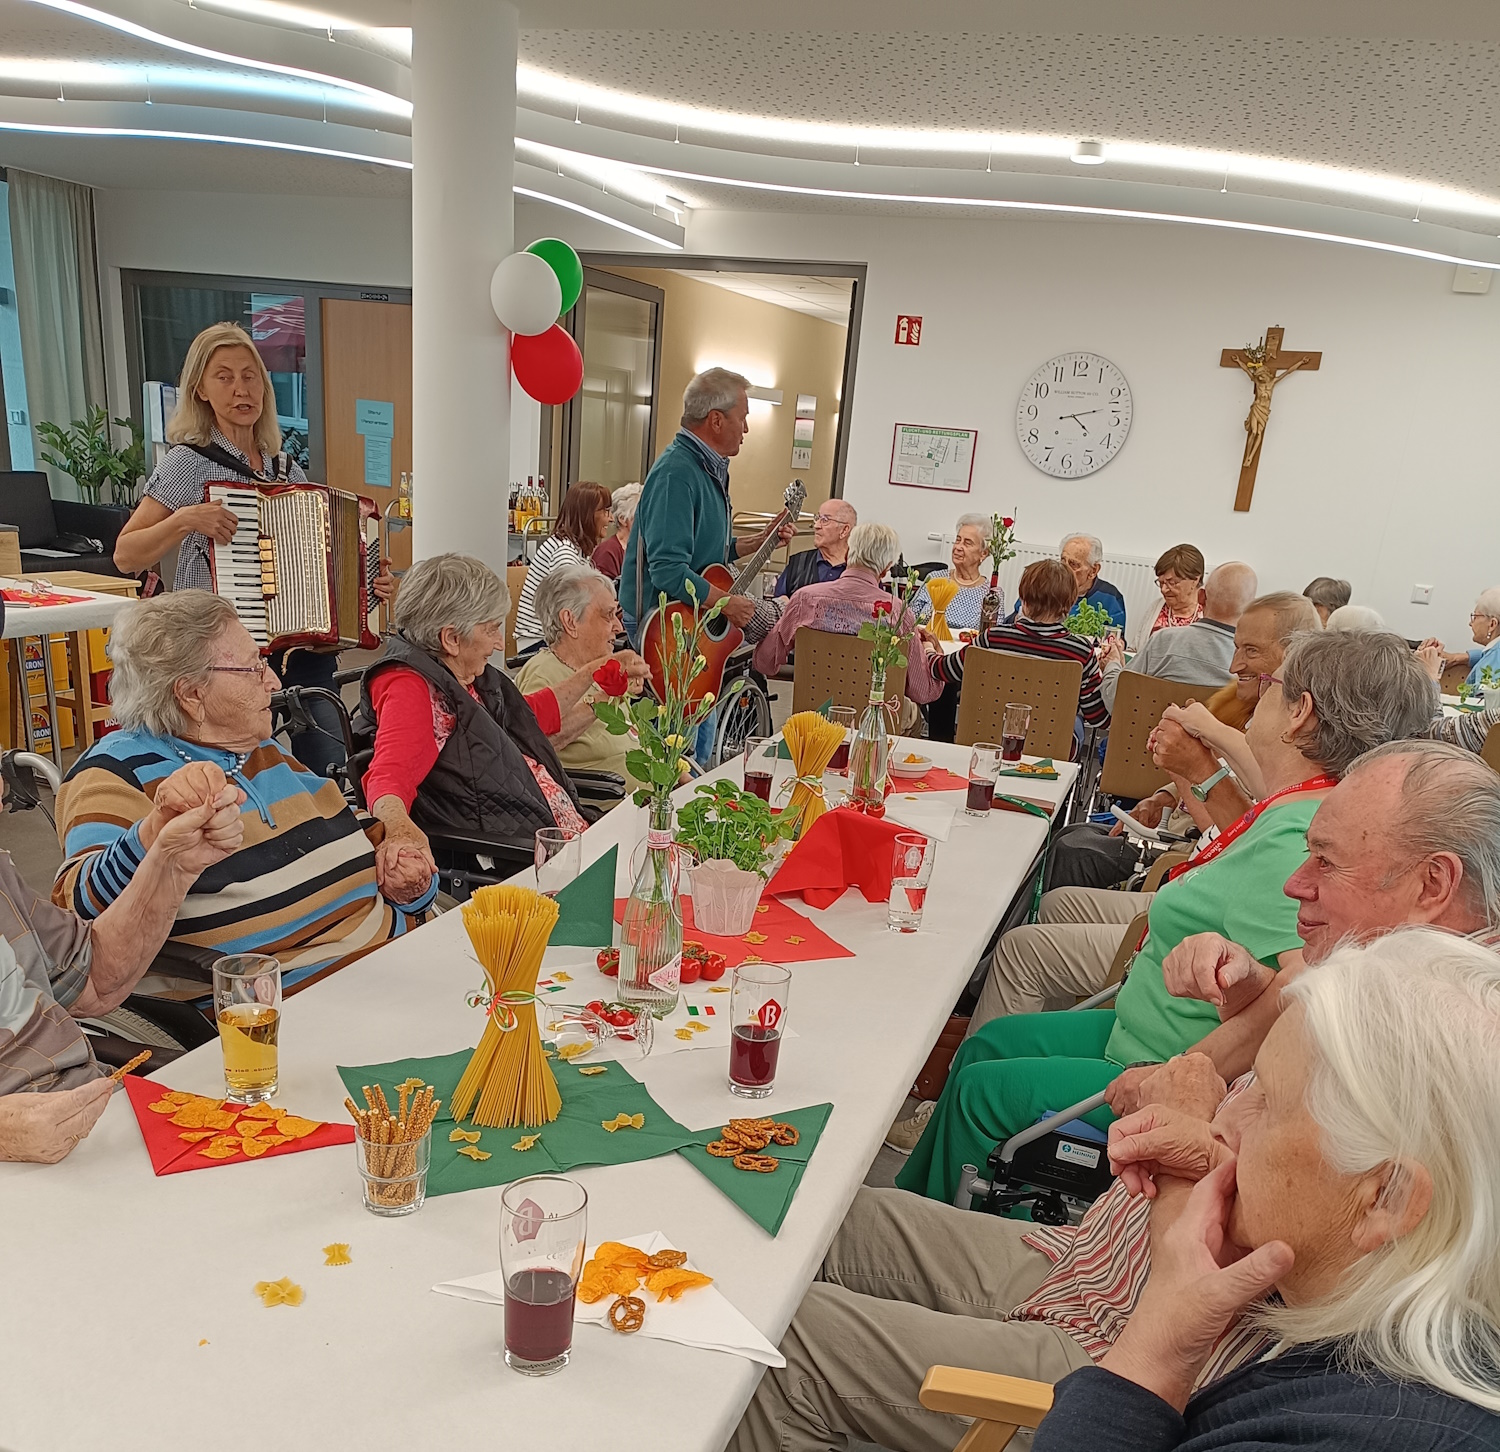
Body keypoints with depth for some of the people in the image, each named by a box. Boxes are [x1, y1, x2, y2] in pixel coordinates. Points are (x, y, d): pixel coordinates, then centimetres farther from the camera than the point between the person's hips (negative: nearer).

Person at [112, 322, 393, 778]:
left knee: (332, 769, -3)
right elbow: (125, 556, -5)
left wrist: (369, 585, 9)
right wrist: (185, 520, -20)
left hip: (306, 651, 5)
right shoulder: (188, 461, -2)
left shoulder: (287, 468, 15)